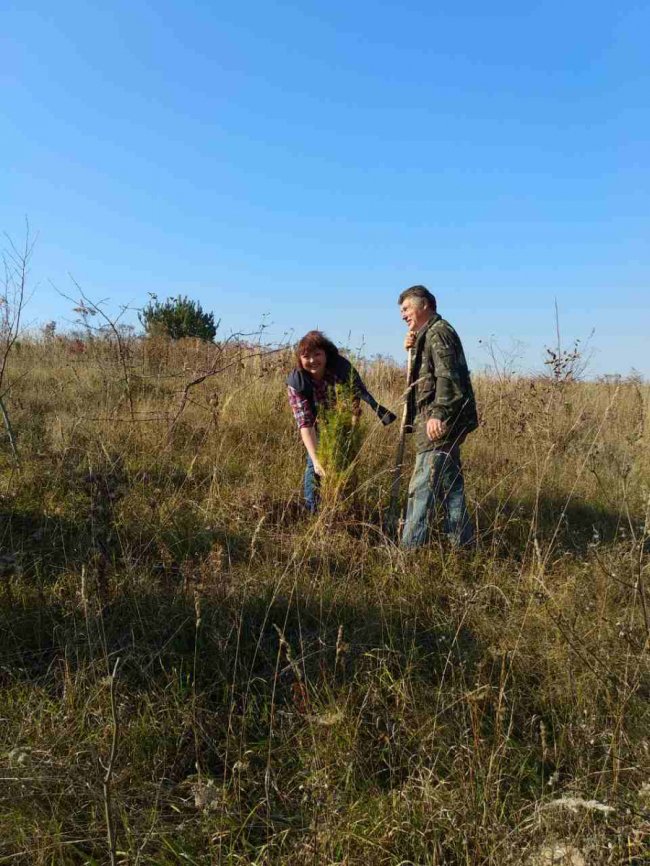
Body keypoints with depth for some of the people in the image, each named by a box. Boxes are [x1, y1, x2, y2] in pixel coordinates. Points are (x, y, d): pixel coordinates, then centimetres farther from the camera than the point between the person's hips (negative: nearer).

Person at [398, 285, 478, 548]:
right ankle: (462, 544, 22)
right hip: (446, 422, 11)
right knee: (450, 484, 14)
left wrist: (438, 414, -29)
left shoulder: (438, 332, -8)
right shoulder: (429, 334, 23)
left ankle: (410, 548, -8)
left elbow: (447, 376, -20)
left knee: (422, 486, -10)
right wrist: (413, 349, 12)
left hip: (439, 424, -11)